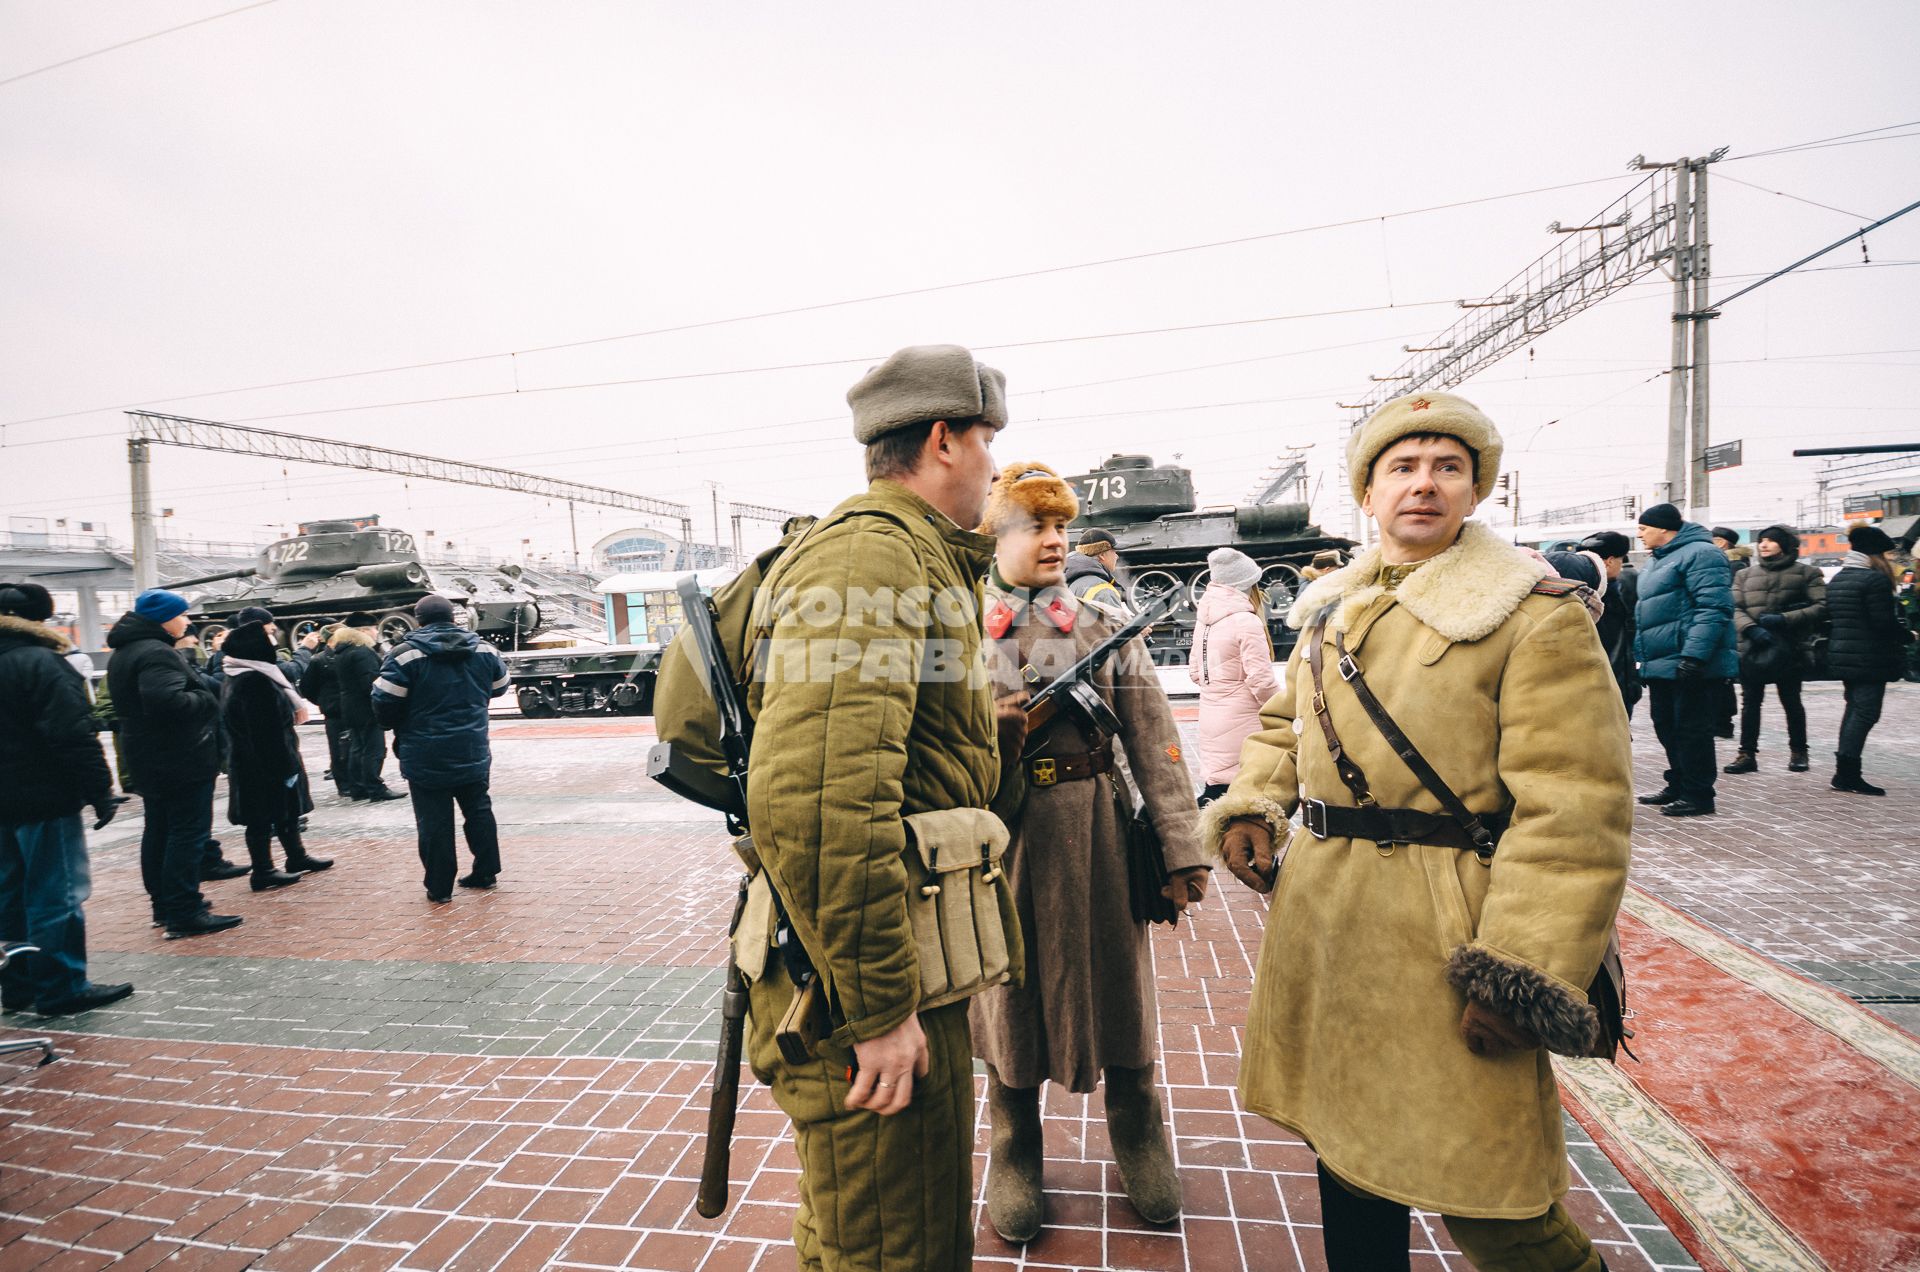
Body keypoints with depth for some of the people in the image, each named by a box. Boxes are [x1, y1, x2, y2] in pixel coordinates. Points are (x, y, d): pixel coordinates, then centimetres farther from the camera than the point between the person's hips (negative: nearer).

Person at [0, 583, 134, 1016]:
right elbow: (74, 736, -21)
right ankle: (61, 988, 5)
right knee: (57, 895, -1)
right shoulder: (41, 663, -16)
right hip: (44, 800, -9)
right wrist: (100, 792, -16)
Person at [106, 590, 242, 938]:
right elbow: (167, 700, -34)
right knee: (189, 833, -7)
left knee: (159, 831, 17)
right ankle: (184, 914, -6)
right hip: (182, 759, -11)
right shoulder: (156, 653, -20)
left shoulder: (125, 652, 14)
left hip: (150, 760, 11)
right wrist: (208, 700, -17)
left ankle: (165, 905, 26)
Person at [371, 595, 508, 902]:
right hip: (473, 755, 4)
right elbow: (500, 686, 16)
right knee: (478, 811, 18)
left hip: (426, 758, -4)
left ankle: (439, 886, 11)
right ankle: (485, 872, 26)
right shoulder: (483, 649, 2)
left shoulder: (406, 654, -11)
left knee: (434, 821, 4)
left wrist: (396, 726, 8)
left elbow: (384, 703, -12)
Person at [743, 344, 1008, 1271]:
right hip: (871, 989, -10)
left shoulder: (917, 558, 16)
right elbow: (816, 797, -31)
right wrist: (879, 1009, -25)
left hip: (909, 966, 10)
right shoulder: (870, 550, -19)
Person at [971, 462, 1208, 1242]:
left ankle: (1137, 1143, 38)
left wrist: (1180, 847, -5)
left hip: (1096, 831, 1)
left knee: (1115, 981, 12)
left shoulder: (1108, 626, 4)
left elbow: (1154, 743, 0)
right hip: (1000, 834, -1)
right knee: (1010, 993, 11)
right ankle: (1014, 1156, 35)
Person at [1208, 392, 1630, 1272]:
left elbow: (1574, 811, -16)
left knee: (1477, 1192, 5)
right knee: (1344, 1140, 19)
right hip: (1322, 919, 6)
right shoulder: (1329, 608, 10)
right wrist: (1251, 808, 4)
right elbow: (1284, 723, 22)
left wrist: (1524, 973, -20)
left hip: (1444, 932, -5)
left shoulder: (1537, 616, -9)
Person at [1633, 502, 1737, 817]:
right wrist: (1642, 659, 23)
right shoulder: (1658, 561, 20)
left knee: (1692, 730, -3)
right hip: (1661, 666, 10)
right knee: (1667, 728, 15)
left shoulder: (1701, 554, -11)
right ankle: (1678, 786, 27)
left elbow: (1714, 608, -21)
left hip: (1692, 667, -10)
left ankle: (1698, 797, 5)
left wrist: (1694, 655, -28)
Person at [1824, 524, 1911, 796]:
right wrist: (1909, 636, 0)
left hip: (1841, 654, 9)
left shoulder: (1836, 579, 12)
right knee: (1866, 712, -6)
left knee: (1854, 708, 14)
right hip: (1870, 658, -9)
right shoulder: (1875, 579, -14)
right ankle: (1848, 773, -8)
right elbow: (1885, 622, -17)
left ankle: (1844, 773, 15)